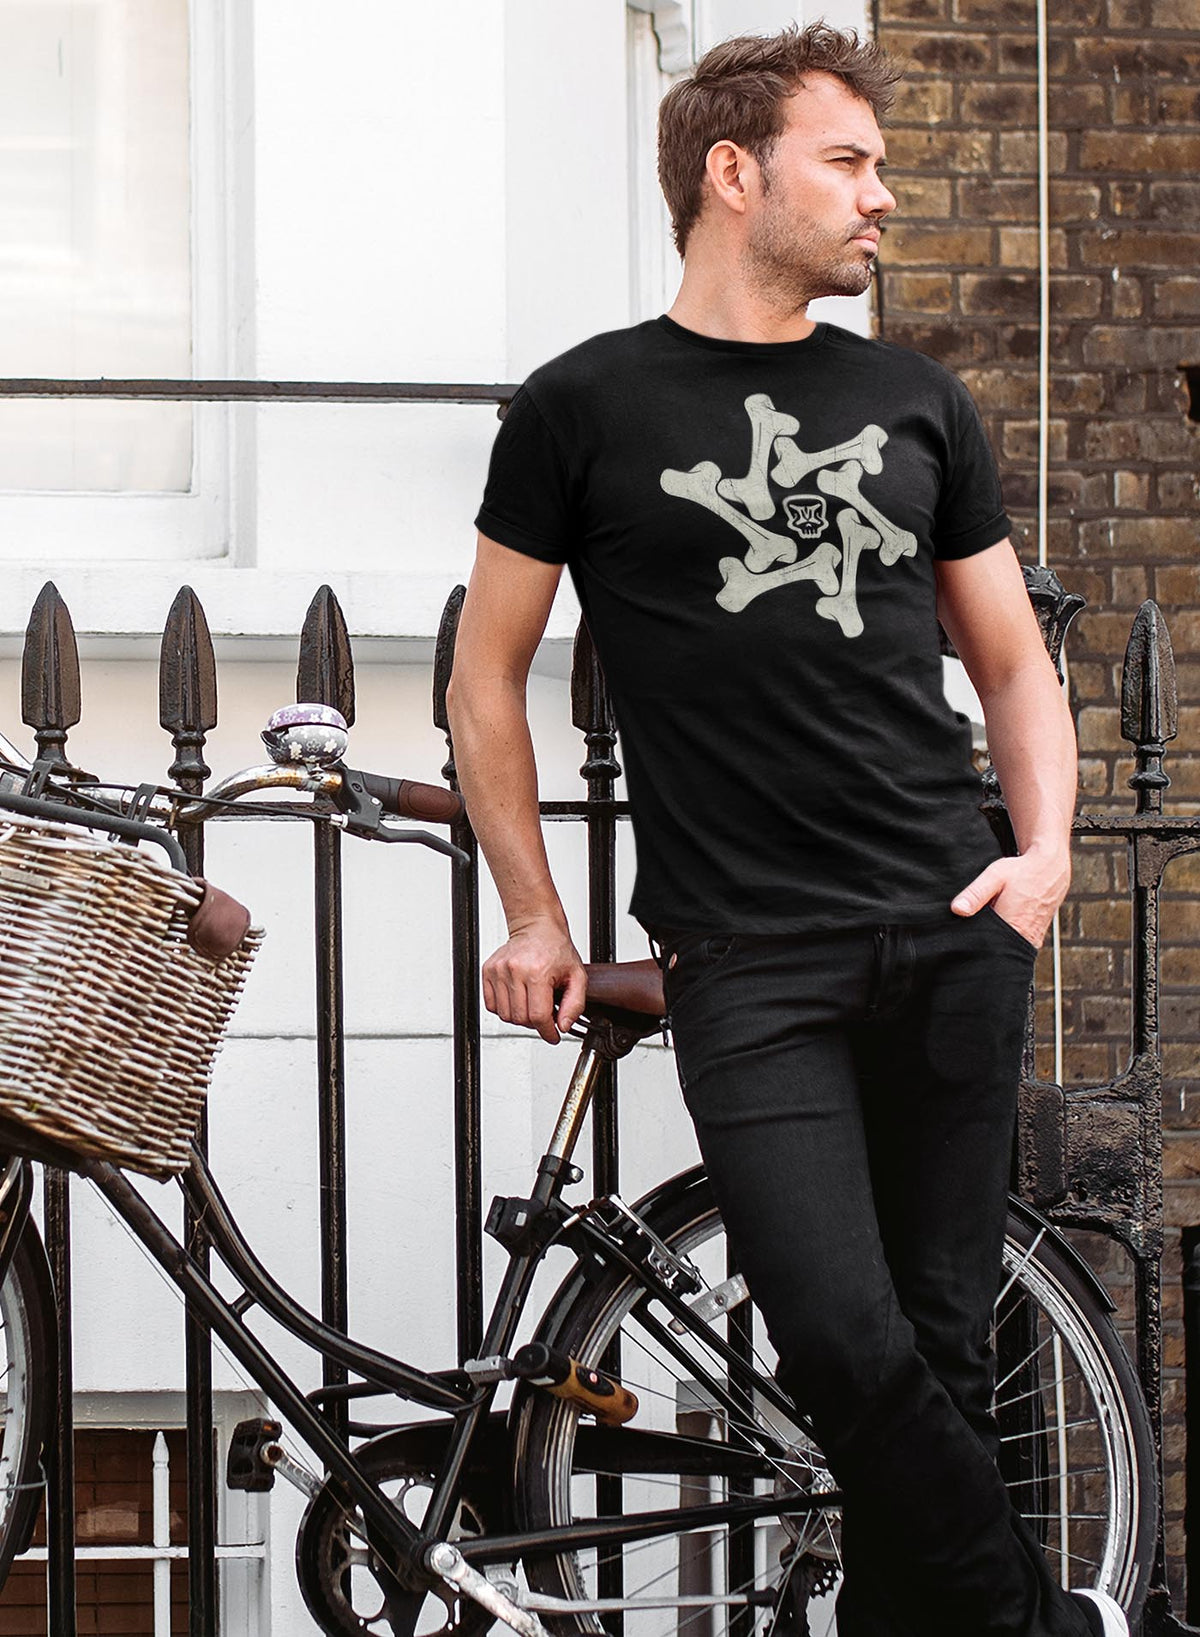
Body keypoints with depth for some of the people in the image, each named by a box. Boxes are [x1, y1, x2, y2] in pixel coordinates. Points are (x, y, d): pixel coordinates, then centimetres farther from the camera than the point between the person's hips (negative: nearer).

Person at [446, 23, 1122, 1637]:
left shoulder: (918, 402, 14)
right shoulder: (587, 406, 4)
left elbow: (1015, 661, 19)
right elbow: (487, 674, 11)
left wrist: (1045, 848, 2)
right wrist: (535, 917, 6)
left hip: (953, 940, 3)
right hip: (748, 961, -3)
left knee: (941, 1351, 3)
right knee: (849, 1350, -14)